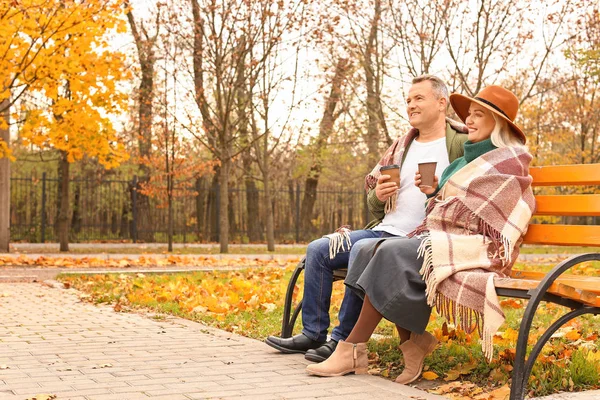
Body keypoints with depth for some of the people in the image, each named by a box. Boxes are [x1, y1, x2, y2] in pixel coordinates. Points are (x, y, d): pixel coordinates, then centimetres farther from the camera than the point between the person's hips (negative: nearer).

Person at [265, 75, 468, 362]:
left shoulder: (461, 145, -3)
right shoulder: (401, 146, 19)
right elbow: (374, 205, 23)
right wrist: (378, 196, -1)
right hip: (384, 230, 8)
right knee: (318, 250, -2)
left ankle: (344, 341, -20)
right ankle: (313, 334, 6)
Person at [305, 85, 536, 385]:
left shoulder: (508, 163, -3)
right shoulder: (470, 159, 24)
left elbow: (477, 214, -13)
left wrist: (438, 199, 0)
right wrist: (436, 191, 4)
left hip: (477, 249, -9)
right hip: (447, 241, 9)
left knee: (392, 254, -29)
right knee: (370, 250, -13)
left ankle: (353, 350, -24)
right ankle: (413, 339, -14)